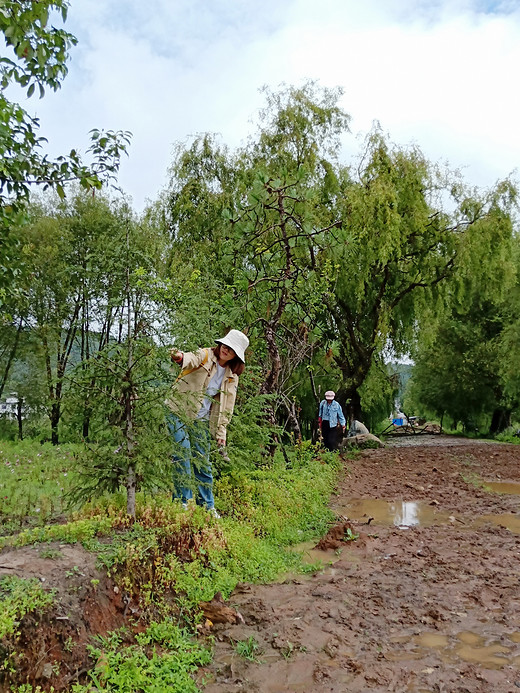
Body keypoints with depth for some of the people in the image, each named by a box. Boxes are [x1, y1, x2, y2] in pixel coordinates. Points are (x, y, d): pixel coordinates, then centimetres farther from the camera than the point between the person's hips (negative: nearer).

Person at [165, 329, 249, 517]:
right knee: (183, 455, -13)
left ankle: (207, 506, 17)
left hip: (201, 421, 4)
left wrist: (221, 432, 4)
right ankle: (183, 502, -4)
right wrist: (180, 357, -55)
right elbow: (191, 359, -31)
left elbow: (226, 407, 11)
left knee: (203, 462, 6)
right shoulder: (205, 356, -7)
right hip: (179, 413, -4)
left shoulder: (231, 377, 8)